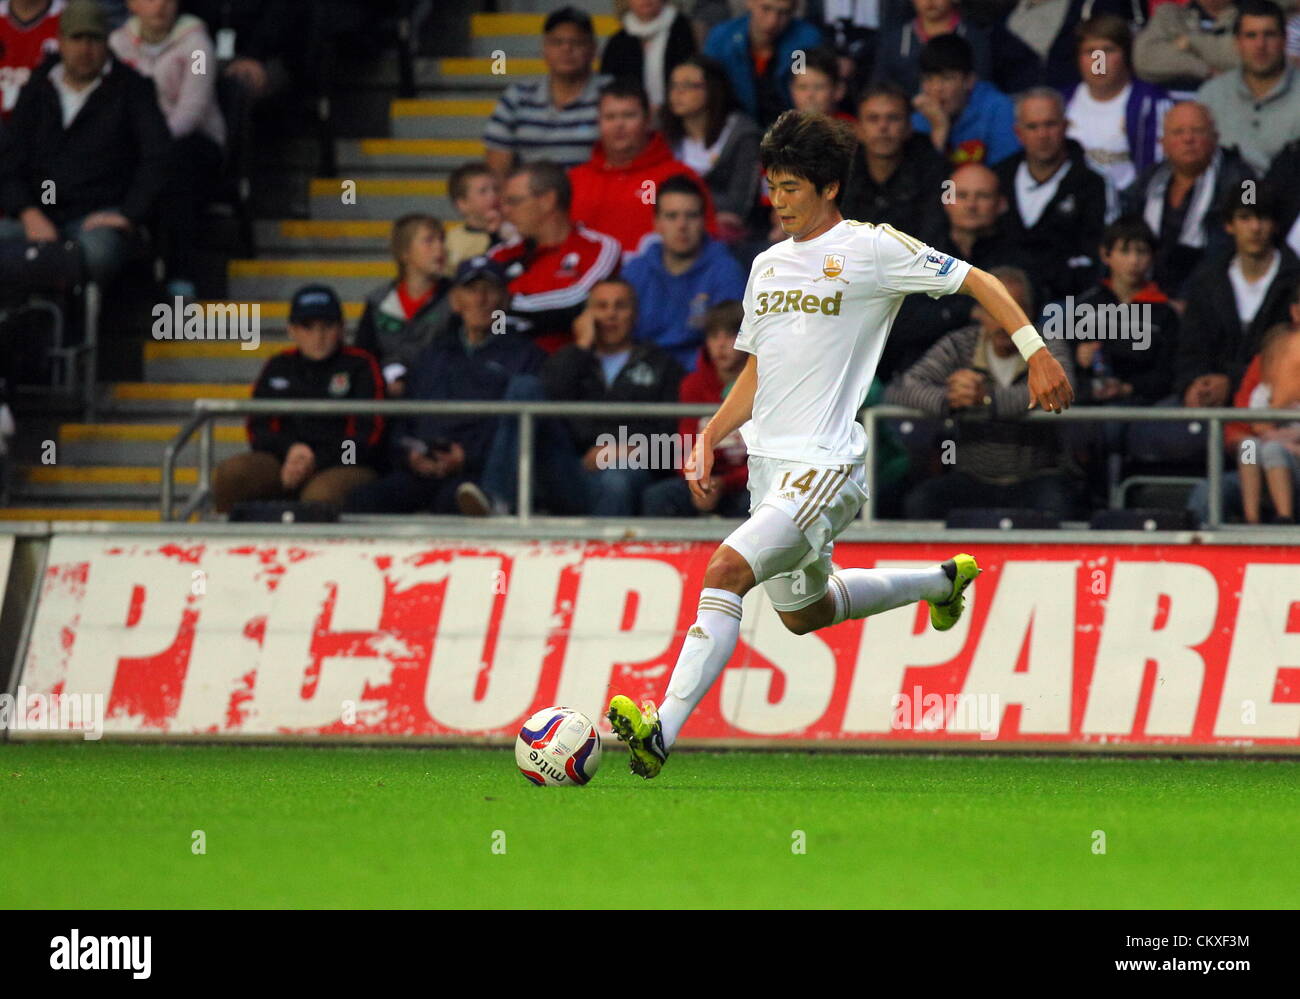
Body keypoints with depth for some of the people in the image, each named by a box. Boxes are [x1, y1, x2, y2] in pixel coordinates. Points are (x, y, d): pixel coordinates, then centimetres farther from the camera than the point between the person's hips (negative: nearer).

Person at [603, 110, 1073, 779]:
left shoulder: (871, 249, -6)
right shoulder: (768, 265, 14)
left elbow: (979, 282, 0)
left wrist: (1036, 354, -8)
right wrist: (709, 436, 8)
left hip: (825, 468, -9)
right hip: (769, 465, 9)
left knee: (727, 569, -26)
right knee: (804, 613, 24)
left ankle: (662, 731, -31)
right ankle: (944, 580, 47)